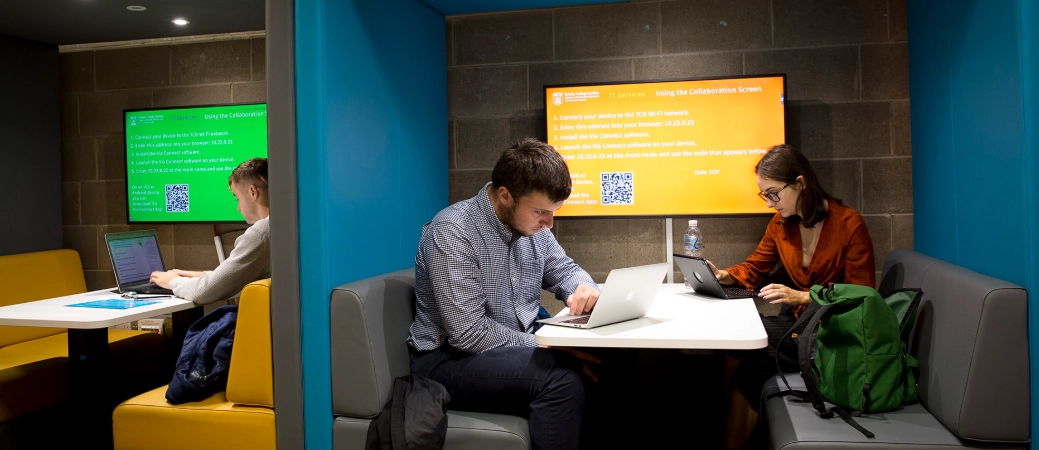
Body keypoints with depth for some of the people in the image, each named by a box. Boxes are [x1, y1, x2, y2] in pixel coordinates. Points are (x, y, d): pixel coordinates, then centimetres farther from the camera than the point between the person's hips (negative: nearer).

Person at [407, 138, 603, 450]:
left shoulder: (532, 225, 1)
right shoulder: (452, 232, -22)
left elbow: (564, 269, 15)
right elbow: (468, 333, -26)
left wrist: (584, 288, -9)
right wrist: (547, 347, -25)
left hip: (521, 348, 7)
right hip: (450, 360, -7)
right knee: (561, 378, -32)